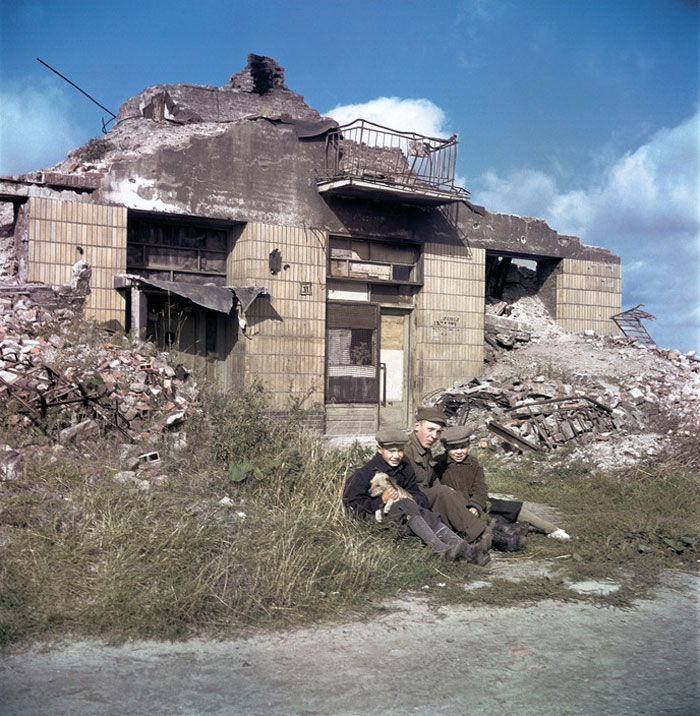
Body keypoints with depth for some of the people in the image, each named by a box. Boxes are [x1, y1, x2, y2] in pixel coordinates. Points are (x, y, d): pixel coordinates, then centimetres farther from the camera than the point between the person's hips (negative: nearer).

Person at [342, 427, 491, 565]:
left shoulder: (405, 470, 11)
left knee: (429, 516, -23)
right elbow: (352, 502, -10)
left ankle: (468, 550, -40)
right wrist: (381, 500, -20)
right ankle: (442, 550, -47)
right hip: (375, 515, -6)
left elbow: (417, 495, 16)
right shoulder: (365, 473, -7)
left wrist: (413, 499, -10)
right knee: (407, 506, -33)